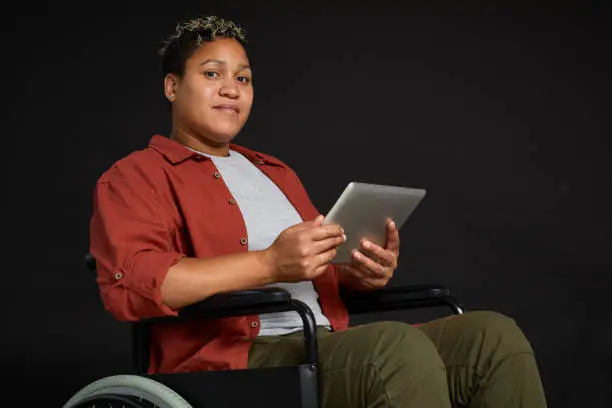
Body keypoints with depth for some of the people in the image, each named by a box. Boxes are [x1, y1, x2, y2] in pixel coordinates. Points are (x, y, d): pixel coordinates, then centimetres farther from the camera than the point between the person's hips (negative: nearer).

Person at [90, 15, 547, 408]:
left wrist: (366, 271, 1)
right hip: (235, 360, -7)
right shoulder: (136, 176, 7)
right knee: (399, 347, -36)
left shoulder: (276, 172, 31)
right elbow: (129, 282, -12)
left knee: (493, 335, -17)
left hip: (326, 346, 7)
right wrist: (271, 264, -20)